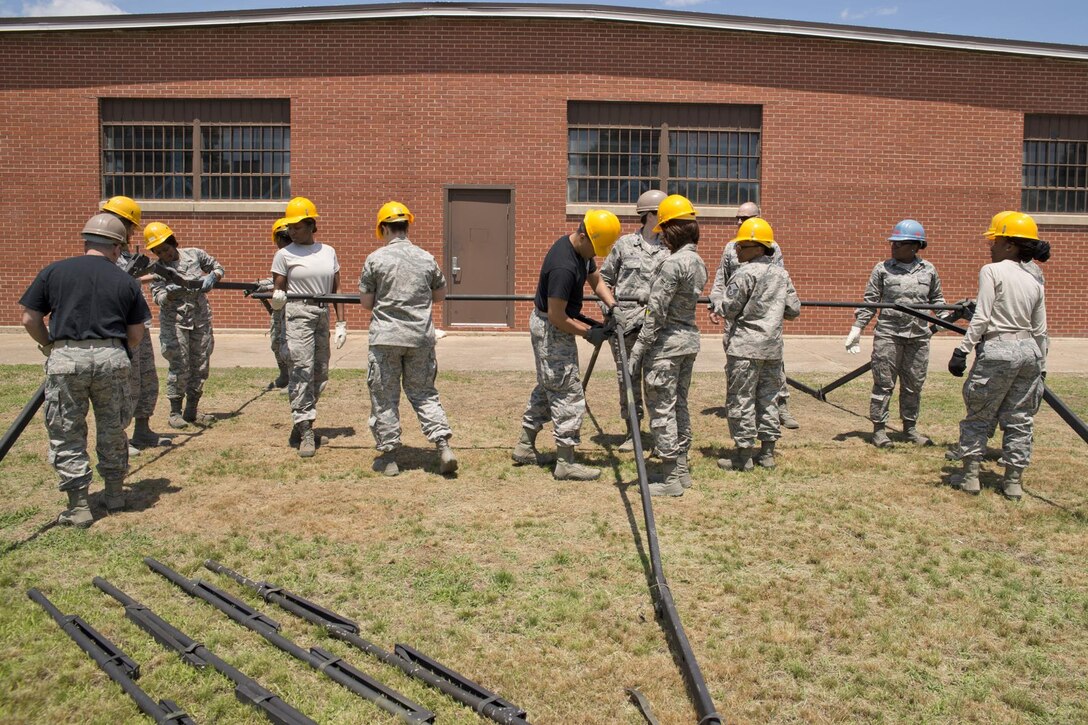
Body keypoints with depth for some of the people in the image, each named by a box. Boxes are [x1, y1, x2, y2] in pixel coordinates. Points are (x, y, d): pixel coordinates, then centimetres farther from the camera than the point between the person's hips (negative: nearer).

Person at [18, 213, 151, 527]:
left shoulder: (53, 272, 5)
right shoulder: (126, 282, 6)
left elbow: (29, 319, 5)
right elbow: (136, 334, 6)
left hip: (66, 359, -1)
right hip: (111, 359, 1)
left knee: (67, 435, 9)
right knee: (112, 430, 17)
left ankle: (78, 507, 9)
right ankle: (115, 495, 27)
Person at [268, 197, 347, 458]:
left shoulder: (328, 252, 12)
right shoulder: (285, 254, 2)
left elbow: (336, 289, 12)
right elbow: (278, 293, 2)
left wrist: (341, 322, 6)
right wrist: (276, 299, -21)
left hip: (323, 315, 5)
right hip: (297, 313, -5)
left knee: (320, 373, 7)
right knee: (302, 370, -11)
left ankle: (301, 423, 20)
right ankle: (306, 433, -9)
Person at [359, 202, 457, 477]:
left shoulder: (375, 258, -6)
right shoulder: (427, 258, 2)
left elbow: (366, 302, -2)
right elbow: (440, 295, 14)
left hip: (386, 337, -3)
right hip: (421, 337, 3)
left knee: (384, 397, 8)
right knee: (424, 393, 14)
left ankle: (388, 457, 15)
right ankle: (444, 446, 4)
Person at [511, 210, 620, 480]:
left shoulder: (582, 250, 0)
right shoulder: (563, 266, -30)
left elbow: (596, 280, 14)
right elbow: (557, 317, -27)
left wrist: (612, 306, -3)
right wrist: (589, 332, -17)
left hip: (550, 327, 10)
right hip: (551, 330, -10)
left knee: (547, 387, 19)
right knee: (569, 393, -5)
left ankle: (525, 446, 30)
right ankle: (565, 462, 2)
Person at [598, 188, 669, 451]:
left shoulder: (669, 248, 6)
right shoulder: (624, 244, 5)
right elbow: (605, 278, 12)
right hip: (625, 318, 0)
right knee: (627, 376, 6)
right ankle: (632, 433, 18)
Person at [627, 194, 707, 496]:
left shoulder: (672, 263, -19)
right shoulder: (699, 263, 9)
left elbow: (657, 313, -21)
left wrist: (637, 352, -18)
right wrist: (634, 323, 18)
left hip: (666, 344, -9)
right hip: (689, 338, 9)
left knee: (661, 409, 0)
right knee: (679, 405, 17)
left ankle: (671, 479, 6)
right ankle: (682, 469, 27)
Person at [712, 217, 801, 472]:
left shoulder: (745, 274, -13)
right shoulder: (782, 275, 8)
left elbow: (726, 309, -13)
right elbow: (794, 310, 11)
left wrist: (717, 304, 8)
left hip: (745, 347, -7)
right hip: (773, 346, 7)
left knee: (741, 399, 0)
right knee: (768, 398, 14)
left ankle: (743, 455, 4)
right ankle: (768, 451, 20)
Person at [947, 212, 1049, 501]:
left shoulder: (991, 272, -6)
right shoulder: (1034, 282, 12)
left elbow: (980, 318, -14)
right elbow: (1040, 331, 12)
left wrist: (962, 350, -13)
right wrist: (1040, 365, 19)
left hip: (997, 350, -6)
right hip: (1029, 351, 6)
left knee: (978, 417, 6)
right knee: (1020, 420, 11)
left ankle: (970, 477, 11)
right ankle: (1013, 482, 17)